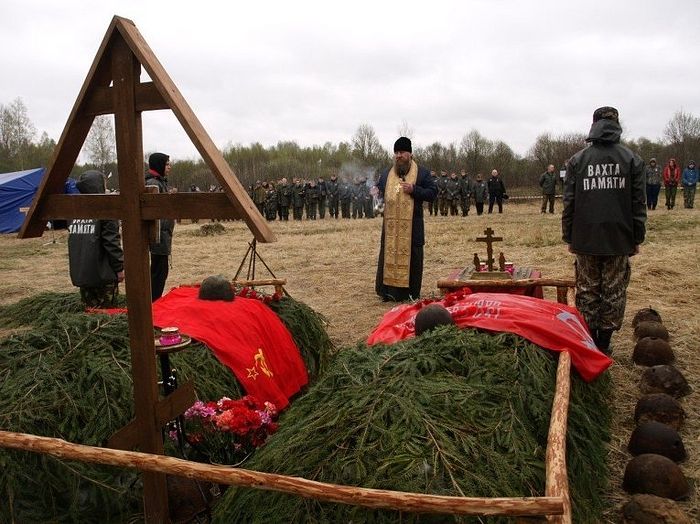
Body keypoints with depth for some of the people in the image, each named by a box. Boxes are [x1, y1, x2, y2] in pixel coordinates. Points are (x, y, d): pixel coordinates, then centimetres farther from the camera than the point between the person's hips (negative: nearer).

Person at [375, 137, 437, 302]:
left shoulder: (422, 173, 1)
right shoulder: (386, 174, 12)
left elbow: (433, 193, -4)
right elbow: (379, 191, 22)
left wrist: (414, 190, -16)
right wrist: (375, 192, -1)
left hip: (412, 225, -3)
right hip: (390, 224, 3)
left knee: (411, 256, 2)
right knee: (389, 254, 5)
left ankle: (411, 292, 12)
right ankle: (388, 291, 14)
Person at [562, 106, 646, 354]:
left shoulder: (577, 160, 0)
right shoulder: (632, 159, -1)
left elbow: (569, 203, 0)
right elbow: (639, 203, 0)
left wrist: (569, 237, 8)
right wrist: (637, 238, 7)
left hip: (586, 240, 1)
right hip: (620, 239, 0)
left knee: (587, 292, 10)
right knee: (614, 293, 8)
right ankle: (603, 344, 13)